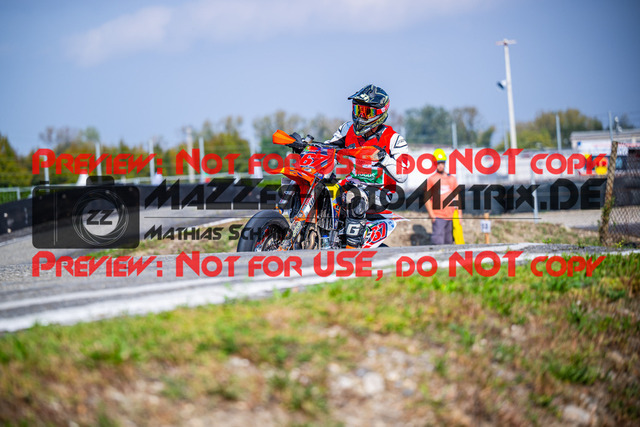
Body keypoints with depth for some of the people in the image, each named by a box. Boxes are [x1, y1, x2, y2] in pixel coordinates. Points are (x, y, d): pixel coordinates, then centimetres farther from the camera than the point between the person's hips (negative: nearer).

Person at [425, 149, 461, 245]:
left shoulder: (452, 179, 13)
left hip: (451, 215, 4)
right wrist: (431, 215, -8)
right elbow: (427, 199, 0)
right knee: (438, 241, -13)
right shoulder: (431, 179, 1)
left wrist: (459, 213, 11)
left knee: (449, 242, 8)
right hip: (438, 216, -4)